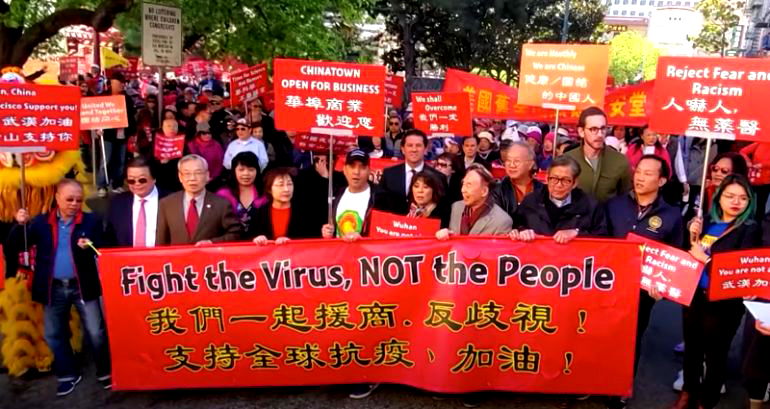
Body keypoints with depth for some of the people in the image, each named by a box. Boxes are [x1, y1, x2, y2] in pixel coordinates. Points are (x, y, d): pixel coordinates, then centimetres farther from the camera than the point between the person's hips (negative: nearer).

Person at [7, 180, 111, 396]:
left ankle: (105, 373, 19)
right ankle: (68, 375, 30)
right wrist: (20, 225, -15)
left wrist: (88, 247, -25)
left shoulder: (91, 221, -2)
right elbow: (13, 247, 1)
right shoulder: (40, 222, 3)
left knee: (96, 332, 1)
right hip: (53, 288, 3)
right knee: (54, 335, 13)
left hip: (83, 286, -2)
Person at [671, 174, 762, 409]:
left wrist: (706, 259, -17)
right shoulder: (706, 222, 5)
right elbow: (688, 258, 10)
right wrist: (693, 239, -6)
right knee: (691, 348, 18)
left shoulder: (750, 229, -8)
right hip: (694, 295, 5)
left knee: (715, 355, 7)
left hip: (723, 303, -5)